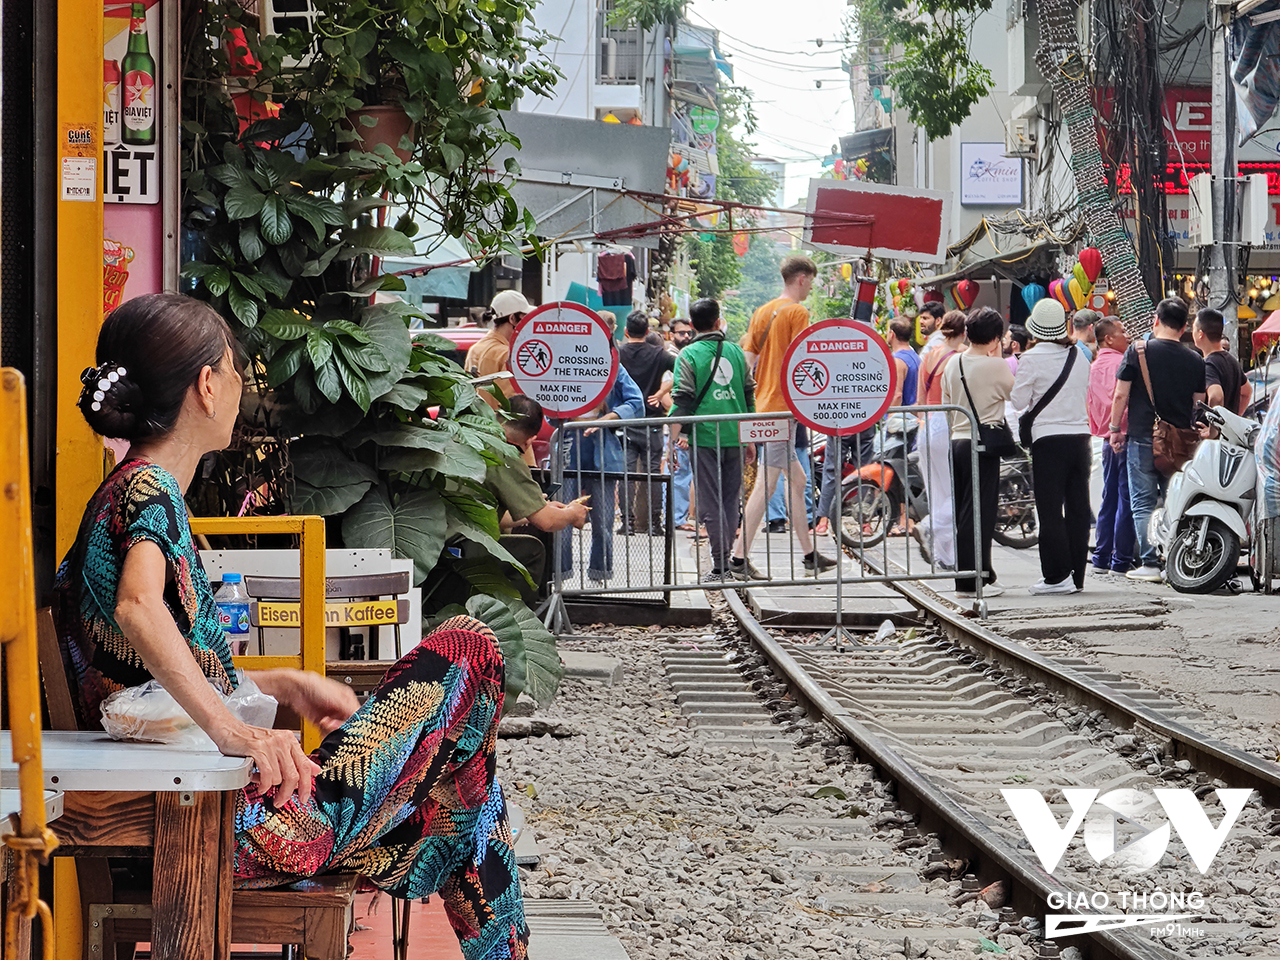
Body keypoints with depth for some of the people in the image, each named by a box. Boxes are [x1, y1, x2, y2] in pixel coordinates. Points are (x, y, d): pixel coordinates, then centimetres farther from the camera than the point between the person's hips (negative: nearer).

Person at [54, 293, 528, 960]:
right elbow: (138, 609, -34)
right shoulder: (148, 490, -13)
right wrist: (236, 732, -40)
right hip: (243, 826, -10)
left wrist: (285, 686, 18)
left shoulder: (127, 494, 16)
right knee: (468, 649, 1)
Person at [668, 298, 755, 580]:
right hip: (735, 436, 4)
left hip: (705, 437, -4)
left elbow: (682, 399, -9)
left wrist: (675, 438, -6)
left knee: (710, 502, -3)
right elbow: (749, 395, 13)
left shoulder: (690, 354, -3)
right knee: (730, 499, 11)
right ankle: (725, 560, 14)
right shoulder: (735, 351, 10)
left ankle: (720, 564, -8)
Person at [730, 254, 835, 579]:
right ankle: (739, 557, -12)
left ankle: (809, 554, 20)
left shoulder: (762, 312, 15)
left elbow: (747, 360, 13)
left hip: (763, 403, 9)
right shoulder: (797, 312, -9)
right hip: (783, 406, -9)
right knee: (766, 484, -9)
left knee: (796, 479, 15)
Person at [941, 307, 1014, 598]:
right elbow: (1013, 393, 6)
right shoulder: (996, 366, -10)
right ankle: (972, 581, -5)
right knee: (979, 513, -4)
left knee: (961, 512, 10)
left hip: (957, 441, 6)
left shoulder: (952, 364, 8)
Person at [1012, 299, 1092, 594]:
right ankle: (1076, 576, 11)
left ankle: (1057, 576, -4)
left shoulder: (1031, 359, -9)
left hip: (1048, 439, -5)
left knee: (1050, 509, -1)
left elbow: (1019, 401, -5)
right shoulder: (1079, 357, 6)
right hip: (1080, 435, 5)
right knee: (1078, 508, 8)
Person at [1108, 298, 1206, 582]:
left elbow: (1121, 395, -4)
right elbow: (1199, 404, 10)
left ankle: (1150, 562, -4)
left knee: (1143, 503, 2)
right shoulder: (1195, 361, 3)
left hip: (1143, 437, -3)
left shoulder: (1137, 351, -5)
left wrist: (1115, 428, 6)